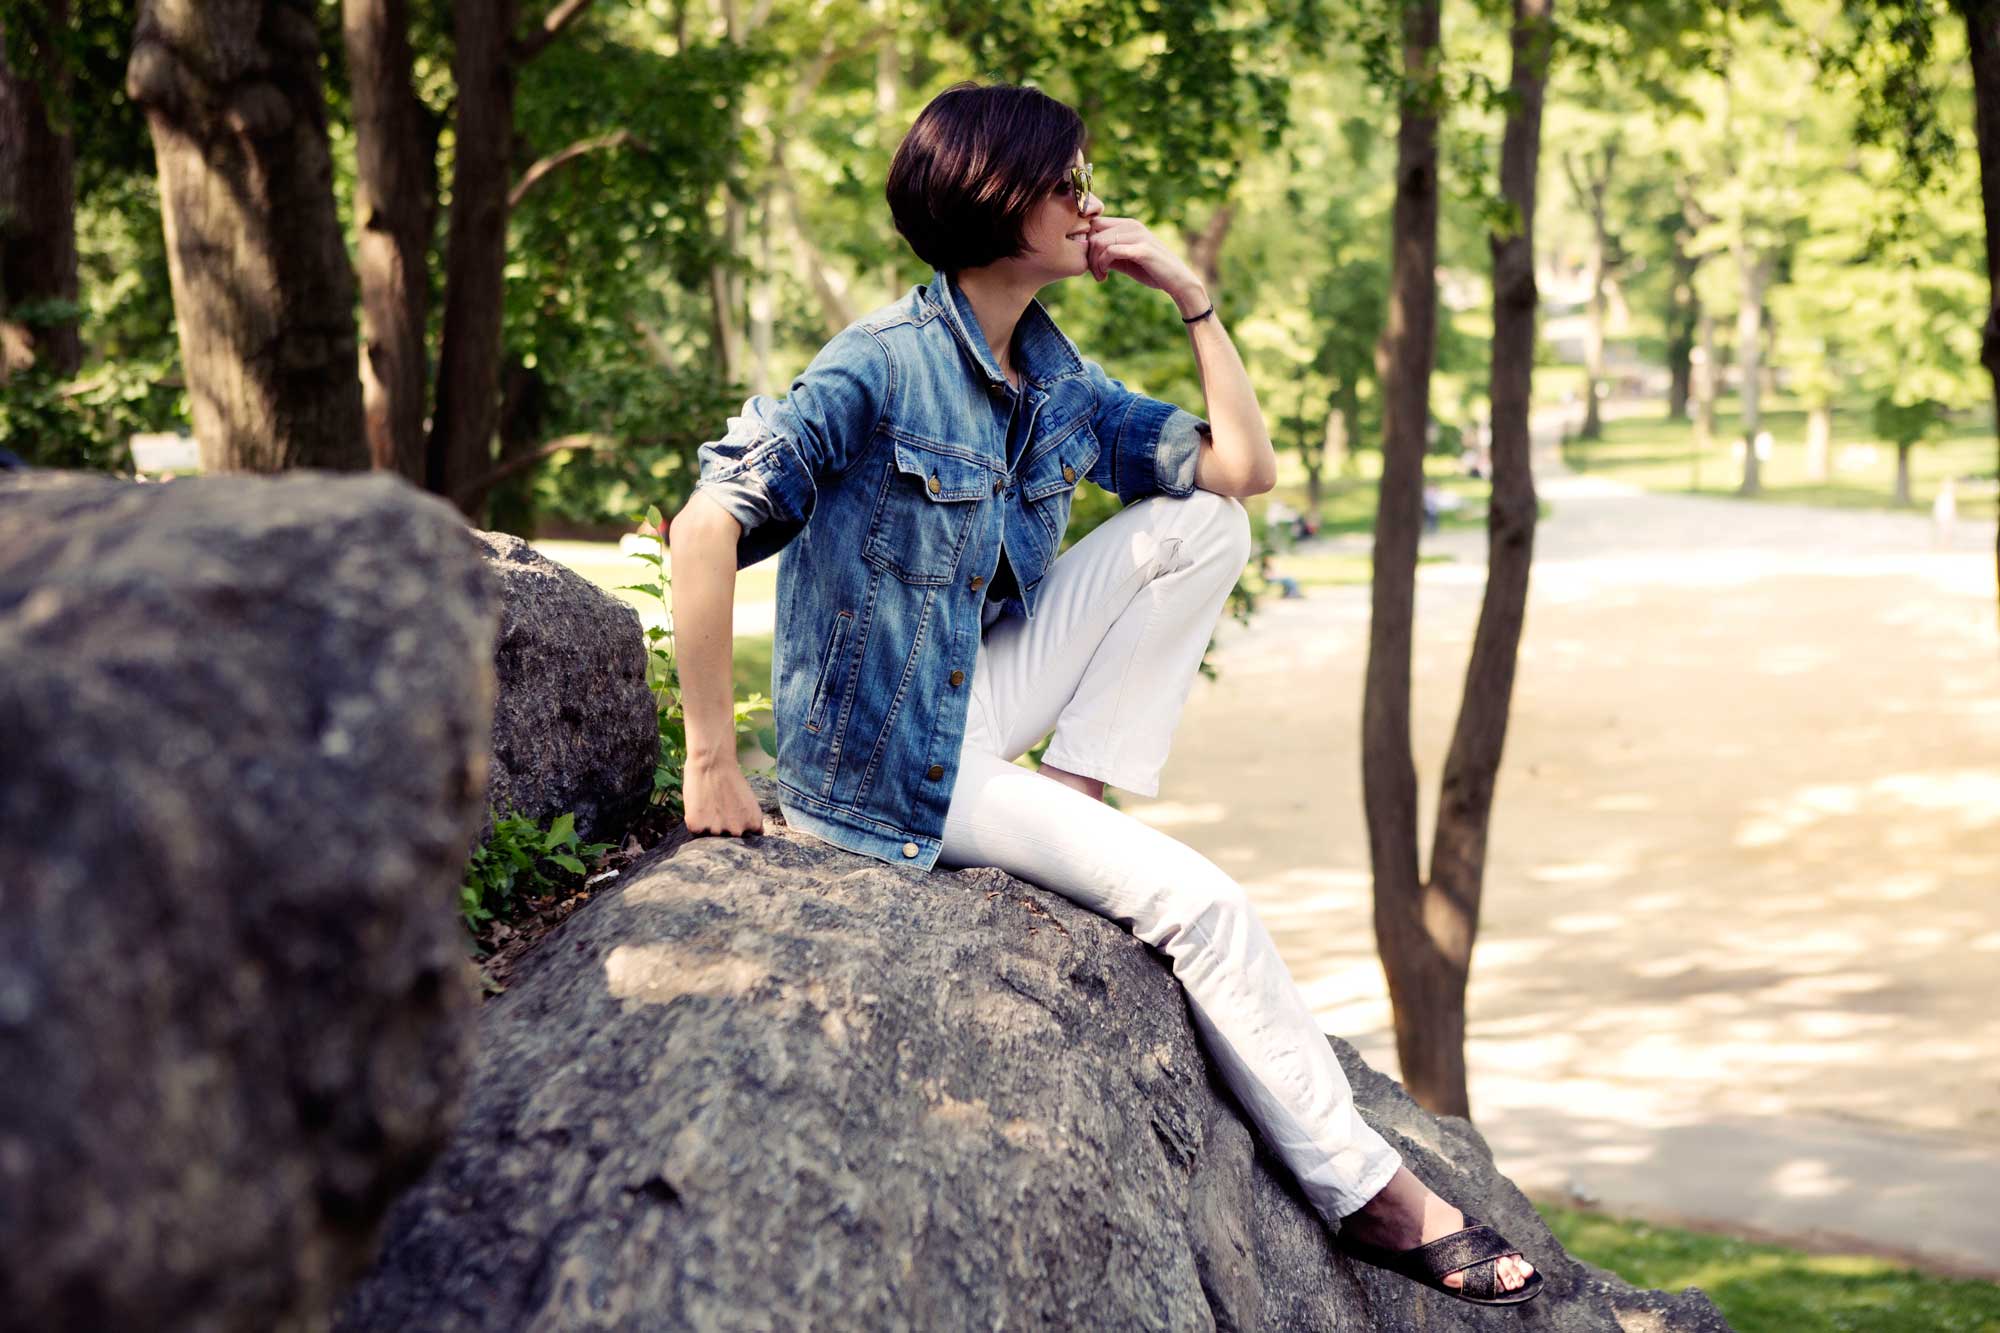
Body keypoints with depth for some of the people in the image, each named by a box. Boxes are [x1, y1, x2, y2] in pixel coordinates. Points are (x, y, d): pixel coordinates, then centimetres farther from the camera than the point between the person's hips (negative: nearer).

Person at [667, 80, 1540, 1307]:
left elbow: (1247, 466, 7)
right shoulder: (882, 365, -19)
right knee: (1196, 899, -17)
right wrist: (713, 759, -25)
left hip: (984, 696, 8)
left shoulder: (1059, 386, 4)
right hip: (891, 762, -8)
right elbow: (710, 523, -26)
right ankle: (1367, 1192, -4)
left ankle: (1077, 788, -4)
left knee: (1205, 523, 0)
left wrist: (1192, 295, 0)